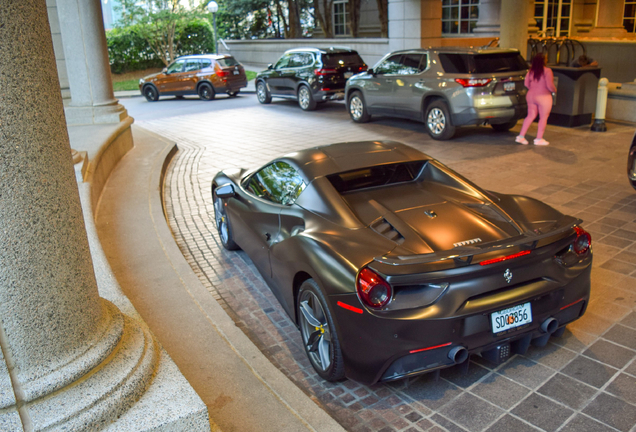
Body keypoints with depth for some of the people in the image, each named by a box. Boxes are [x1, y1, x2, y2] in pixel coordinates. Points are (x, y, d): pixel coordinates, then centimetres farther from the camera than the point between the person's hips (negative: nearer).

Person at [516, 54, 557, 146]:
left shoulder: (531, 71, 0)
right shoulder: (547, 71, -15)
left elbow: (526, 83, 4)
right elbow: (550, 85, -18)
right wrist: (554, 90, 2)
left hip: (531, 96, 6)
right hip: (543, 97, -6)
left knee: (531, 116, 14)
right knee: (543, 118, 6)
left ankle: (521, 136, 10)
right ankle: (539, 139, 9)